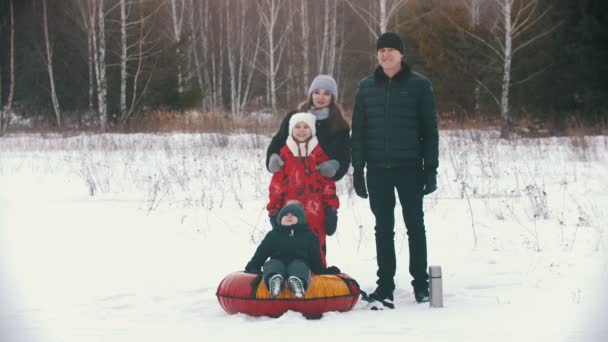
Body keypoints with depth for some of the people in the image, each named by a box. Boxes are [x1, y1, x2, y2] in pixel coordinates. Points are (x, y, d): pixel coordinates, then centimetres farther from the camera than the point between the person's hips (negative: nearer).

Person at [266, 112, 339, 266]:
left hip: (315, 211, -1)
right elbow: (276, 184, 7)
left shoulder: (319, 154, 5)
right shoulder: (284, 154, 6)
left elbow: (328, 183, 5)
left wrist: (331, 209, 0)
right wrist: (274, 210, 3)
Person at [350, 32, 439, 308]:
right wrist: (357, 169, 3)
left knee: (415, 226, 4)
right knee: (383, 228, 6)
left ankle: (420, 283, 11)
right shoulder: (366, 87, 8)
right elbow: (357, 130, 9)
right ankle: (385, 284, 10)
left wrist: (431, 168, -5)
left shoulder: (419, 85, 0)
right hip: (378, 169, 2)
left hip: (410, 168, -2)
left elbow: (429, 129, 0)